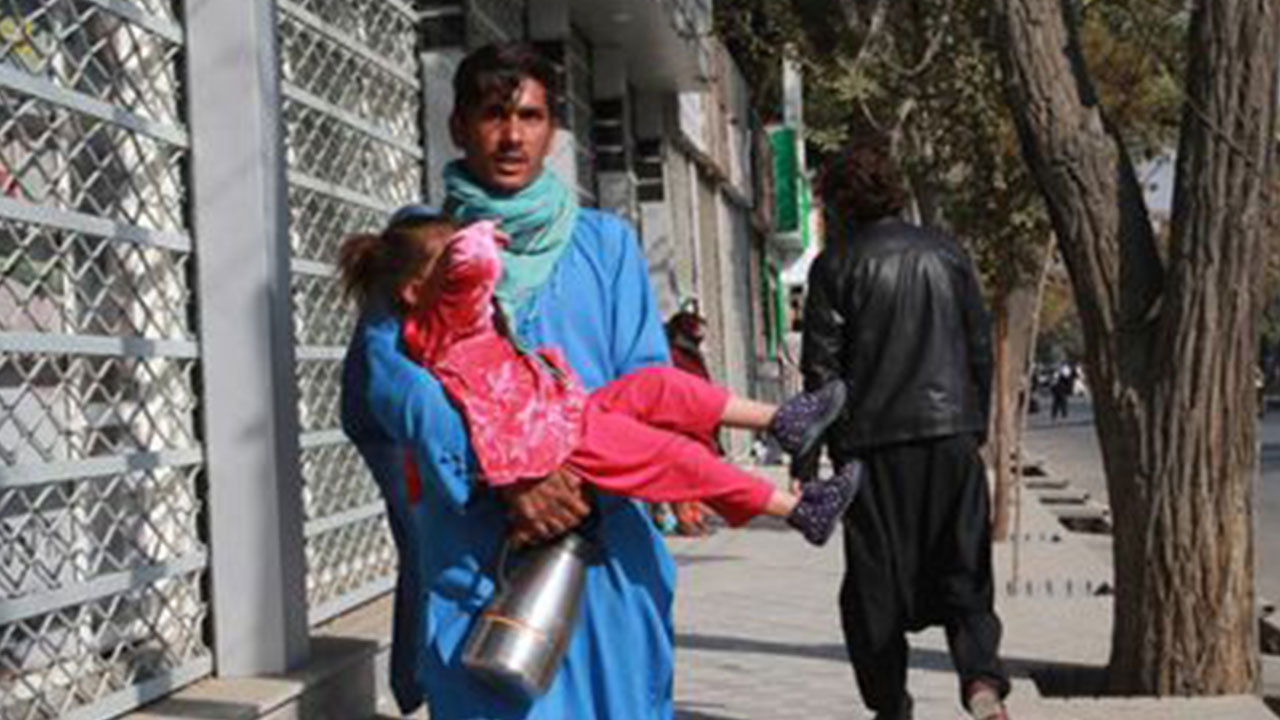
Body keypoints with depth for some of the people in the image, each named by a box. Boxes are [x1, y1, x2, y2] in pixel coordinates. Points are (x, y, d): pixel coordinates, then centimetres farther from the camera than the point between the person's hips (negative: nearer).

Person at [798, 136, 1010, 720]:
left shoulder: (837, 263, -2)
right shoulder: (945, 253, 10)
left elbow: (822, 369, -5)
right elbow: (981, 348, 12)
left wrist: (805, 464, -2)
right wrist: (977, 428, 22)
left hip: (872, 440, -3)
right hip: (950, 433, 3)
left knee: (876, 581, 8)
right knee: (962, 570, 9)